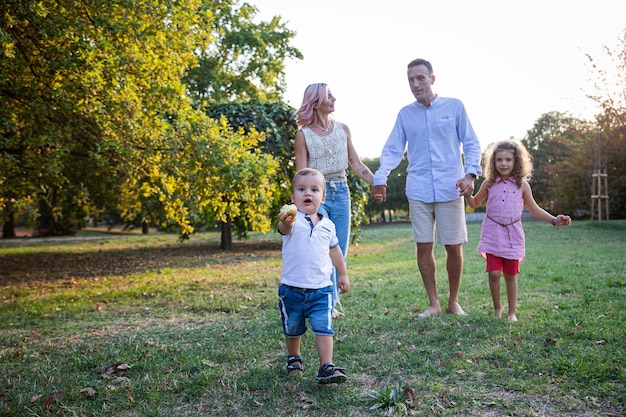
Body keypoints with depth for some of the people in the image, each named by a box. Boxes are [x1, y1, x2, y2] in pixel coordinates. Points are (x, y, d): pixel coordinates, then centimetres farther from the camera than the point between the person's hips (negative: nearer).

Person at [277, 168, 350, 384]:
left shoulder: (327, 225, 4)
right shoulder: (293, 220, -11)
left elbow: (334, 249, 20)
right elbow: (285, 229, -36)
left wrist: (343, 273, 23)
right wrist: (285, 224, -60)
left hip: (321, 288, 2)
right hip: (292, 288, -1)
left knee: (324, 328, -8)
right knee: (292, 329, 16)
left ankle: (326, 367, -3)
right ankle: (294, 358, 39)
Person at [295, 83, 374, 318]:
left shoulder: (342, 129, 7)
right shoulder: (304, 134, -4)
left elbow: (357, 165, 9)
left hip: (341, 192, 4)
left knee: (340, 252, 6)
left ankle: (333, 301, 18)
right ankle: (329, 303, 5)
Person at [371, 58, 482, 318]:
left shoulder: (454, 107, 4)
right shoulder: (405, 114, 9)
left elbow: (471, 144, 5)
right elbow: (392, 150, 6)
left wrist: (470, 173, -12)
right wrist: (380, 178, -10)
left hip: (450, 189, -1)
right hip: (418, 191, 2)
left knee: (454, 247, 2)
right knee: (423, 246, 3)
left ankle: (453, 301, 21)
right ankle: (433, 304, 16)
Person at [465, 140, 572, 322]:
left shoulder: (522, 185, 2)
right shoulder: (489, 183, 2)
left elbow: (534, 209, 11)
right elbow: (474, 203, 15)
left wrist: (554, 220, 0)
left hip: (512, 235, 1)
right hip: (493, 233, 0)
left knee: (511, 275, 6)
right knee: (494, 273, -8)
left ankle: (512, 312, 19)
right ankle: (497, 308, 14)